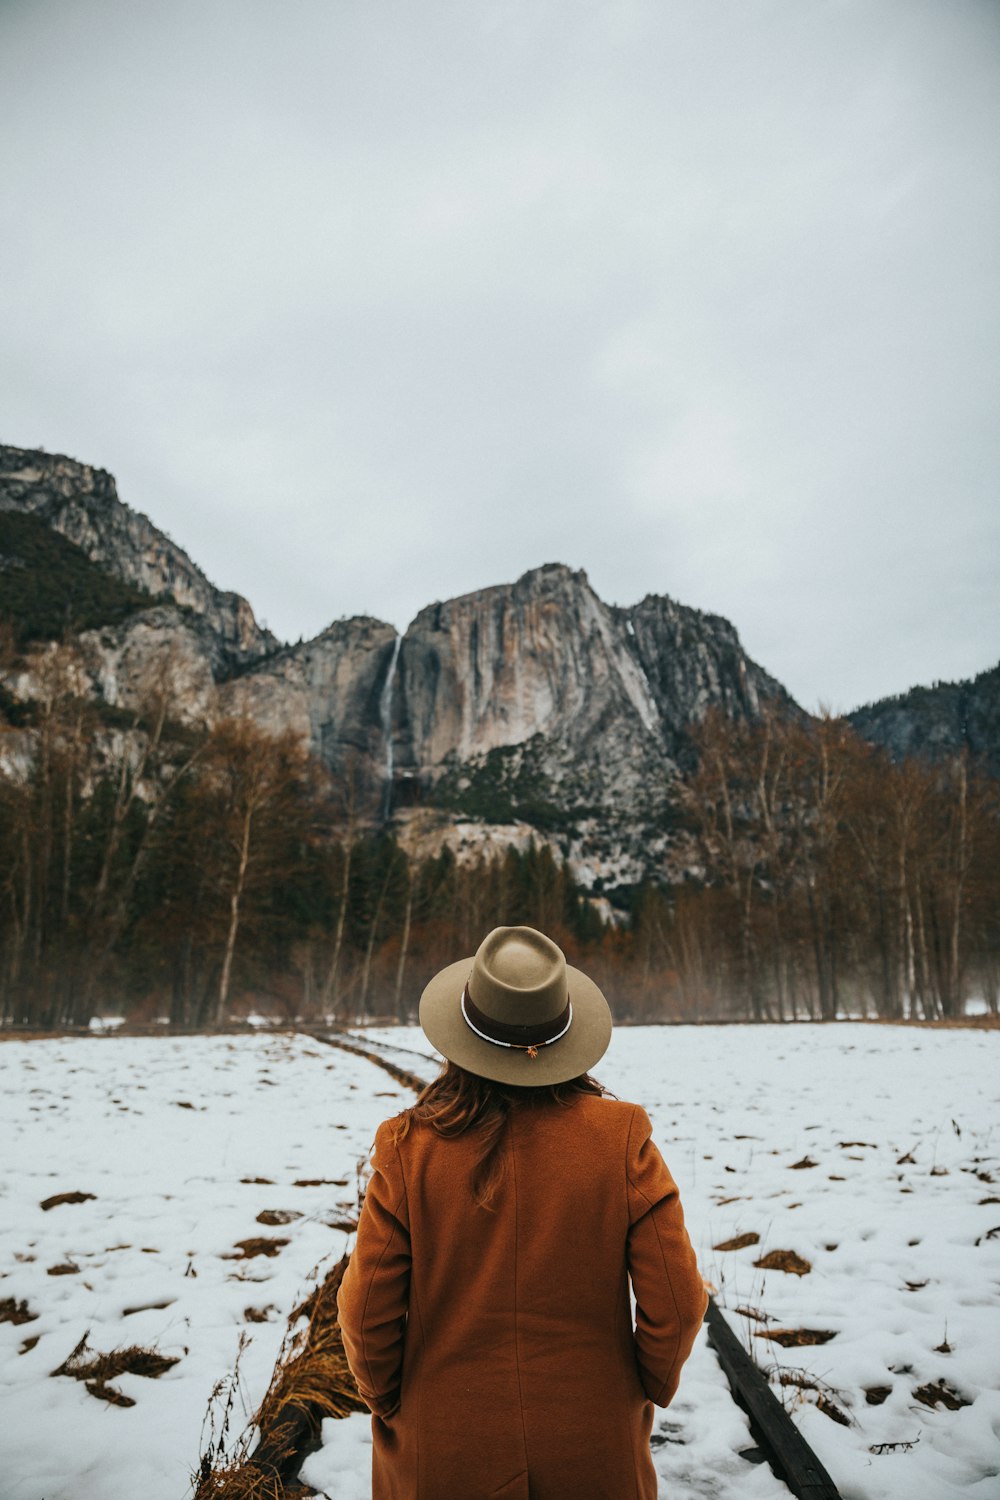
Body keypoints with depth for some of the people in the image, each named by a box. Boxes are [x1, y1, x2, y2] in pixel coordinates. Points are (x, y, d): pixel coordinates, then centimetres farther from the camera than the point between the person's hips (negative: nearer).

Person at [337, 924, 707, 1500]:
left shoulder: (409, 1150, -18)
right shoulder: (622, 1139, -17)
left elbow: (368, 1313, -10)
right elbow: (676, 1304, -12)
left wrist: (387, 1400, 9)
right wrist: (649, 1390, 7)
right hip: (594, 1454, 1)